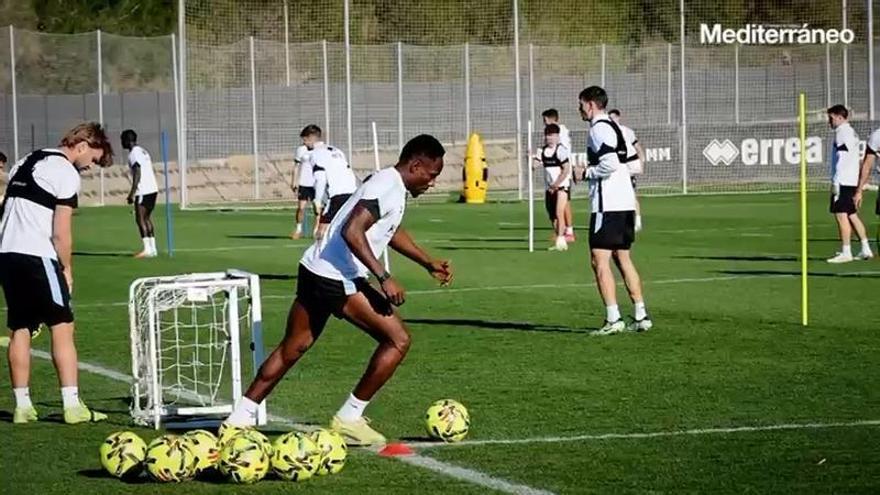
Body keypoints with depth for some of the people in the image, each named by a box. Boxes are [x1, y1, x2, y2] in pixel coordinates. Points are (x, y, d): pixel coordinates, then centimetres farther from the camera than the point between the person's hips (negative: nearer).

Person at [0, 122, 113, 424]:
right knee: (62, 327, -3)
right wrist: (67, 269, 3)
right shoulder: (66, 172, -6)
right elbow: (61, 233, -10)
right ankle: (72, 405, -8)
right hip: (37, 256, -8)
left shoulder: (26, 162, 20)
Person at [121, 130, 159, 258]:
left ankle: (147, 249, -15)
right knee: (146, 218, 14)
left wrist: (132, 193, -20)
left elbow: (137, 174, -19)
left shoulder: (134, 154, -11)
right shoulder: (143, 151, 17)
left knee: (140, 219, -9)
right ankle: (153, 249, 13)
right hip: (153, 189, 9)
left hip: (143, 191, -9)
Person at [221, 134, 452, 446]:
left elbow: (391, 231, 35)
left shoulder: (392, 186, 16)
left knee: (292, 349, 18)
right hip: (337, 279, -10)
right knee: (398, 340, -5)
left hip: (315, 270, 10)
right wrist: (384, 278, -26)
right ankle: (348, 420, 1)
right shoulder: (387, 188, -16)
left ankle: (239, 420, 21)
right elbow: (351, 232, -27)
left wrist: (429, 263, 34)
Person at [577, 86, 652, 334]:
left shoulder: (599, 128, -11)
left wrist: (586, 173, -8)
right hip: (626, 202, 10)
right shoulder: (613, 126, 19)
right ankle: (641, 316, 13)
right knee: (623, 258, 14)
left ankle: (613, 318, -13)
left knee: (599, 260, -8)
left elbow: (609, 164, -22)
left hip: (608, 204, -10)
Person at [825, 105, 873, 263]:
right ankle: (866, 249, 13)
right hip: (852, 181, 10)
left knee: (841, 215, -8)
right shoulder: (851, 132, 20)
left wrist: (836, 181, -20)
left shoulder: (843, 133, -11)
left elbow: (842, 158, -19)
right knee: (852, 215, 13)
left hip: (843, 182, -10)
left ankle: (846, 252, -10)